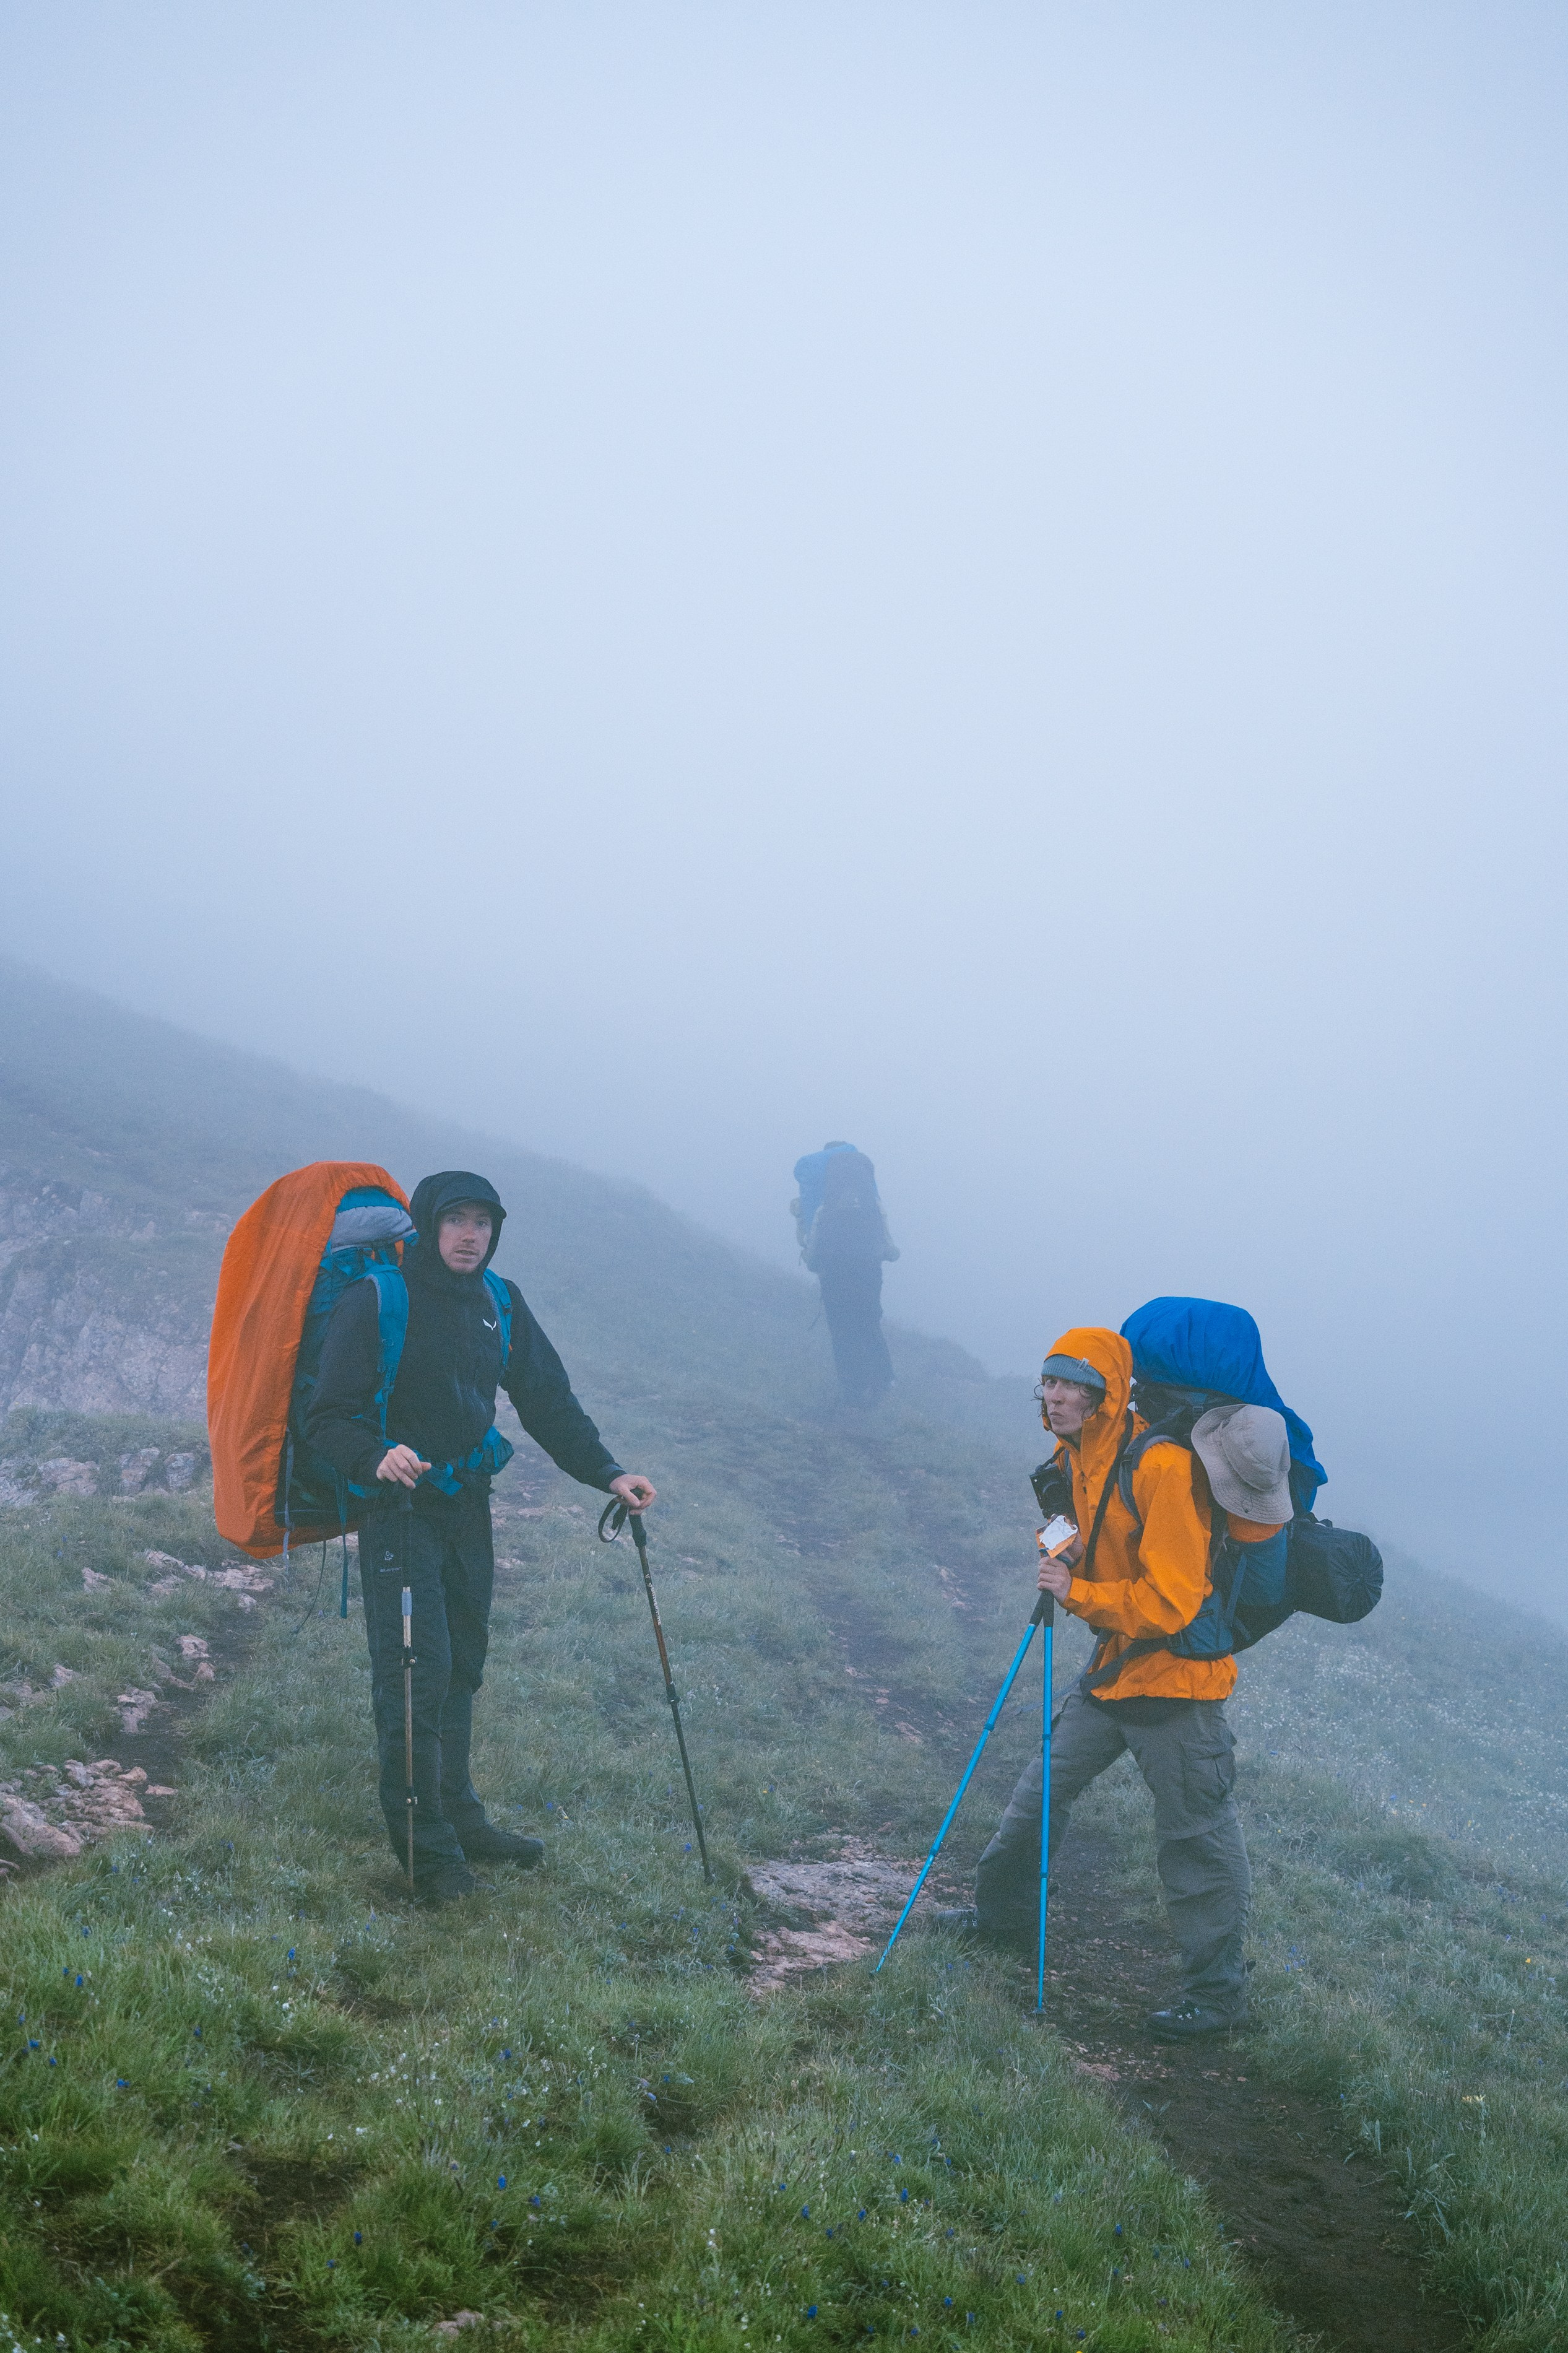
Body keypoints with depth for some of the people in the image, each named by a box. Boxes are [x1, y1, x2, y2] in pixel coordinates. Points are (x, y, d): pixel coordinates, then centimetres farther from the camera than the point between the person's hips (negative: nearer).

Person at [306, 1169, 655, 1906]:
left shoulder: (500, 1305, 6)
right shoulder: (375, 1304, -12)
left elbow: (549, 1402, 11)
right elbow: (329, 1418, -16)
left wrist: (606, 1473, 0)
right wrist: (376, 1458, -36)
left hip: (468, 1507, 6)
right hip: (399, 1508, -6)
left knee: (460, 1667, 14)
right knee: (416, 1674, -9)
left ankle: (457, 1816, 29)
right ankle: (427, 1847, 3)